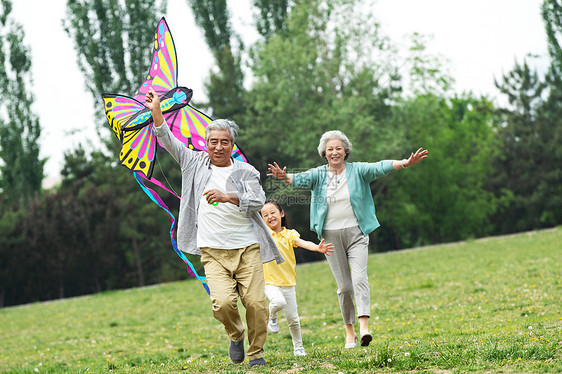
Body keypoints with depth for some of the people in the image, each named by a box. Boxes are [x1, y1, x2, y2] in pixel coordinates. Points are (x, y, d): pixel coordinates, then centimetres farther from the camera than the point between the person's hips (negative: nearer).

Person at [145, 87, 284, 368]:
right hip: (213, 251, 0)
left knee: (256, 302, -10)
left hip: (247, 247, 0)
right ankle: (235, 335, 15)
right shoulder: (196, 163, 12)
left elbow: (257, 201, -7)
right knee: (223, 302, -18)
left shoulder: (246, 172, 7)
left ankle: (256, 352, 11)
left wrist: (227, 197, -22)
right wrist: (156, 112, -5)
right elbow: (169, 141, 7)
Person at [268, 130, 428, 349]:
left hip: (356, 232, -1)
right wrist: (285, 177, -40)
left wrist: (405, 163, -31)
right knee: (344, 285, 4)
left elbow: (379, 168, -15)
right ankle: (349, 331, 15)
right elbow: (302, 179, -16)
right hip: (331, 236, 1)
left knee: (359, 277, -17)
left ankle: (364, 327, -26)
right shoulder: (319, 174, 2)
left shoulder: (357, 171, -1)